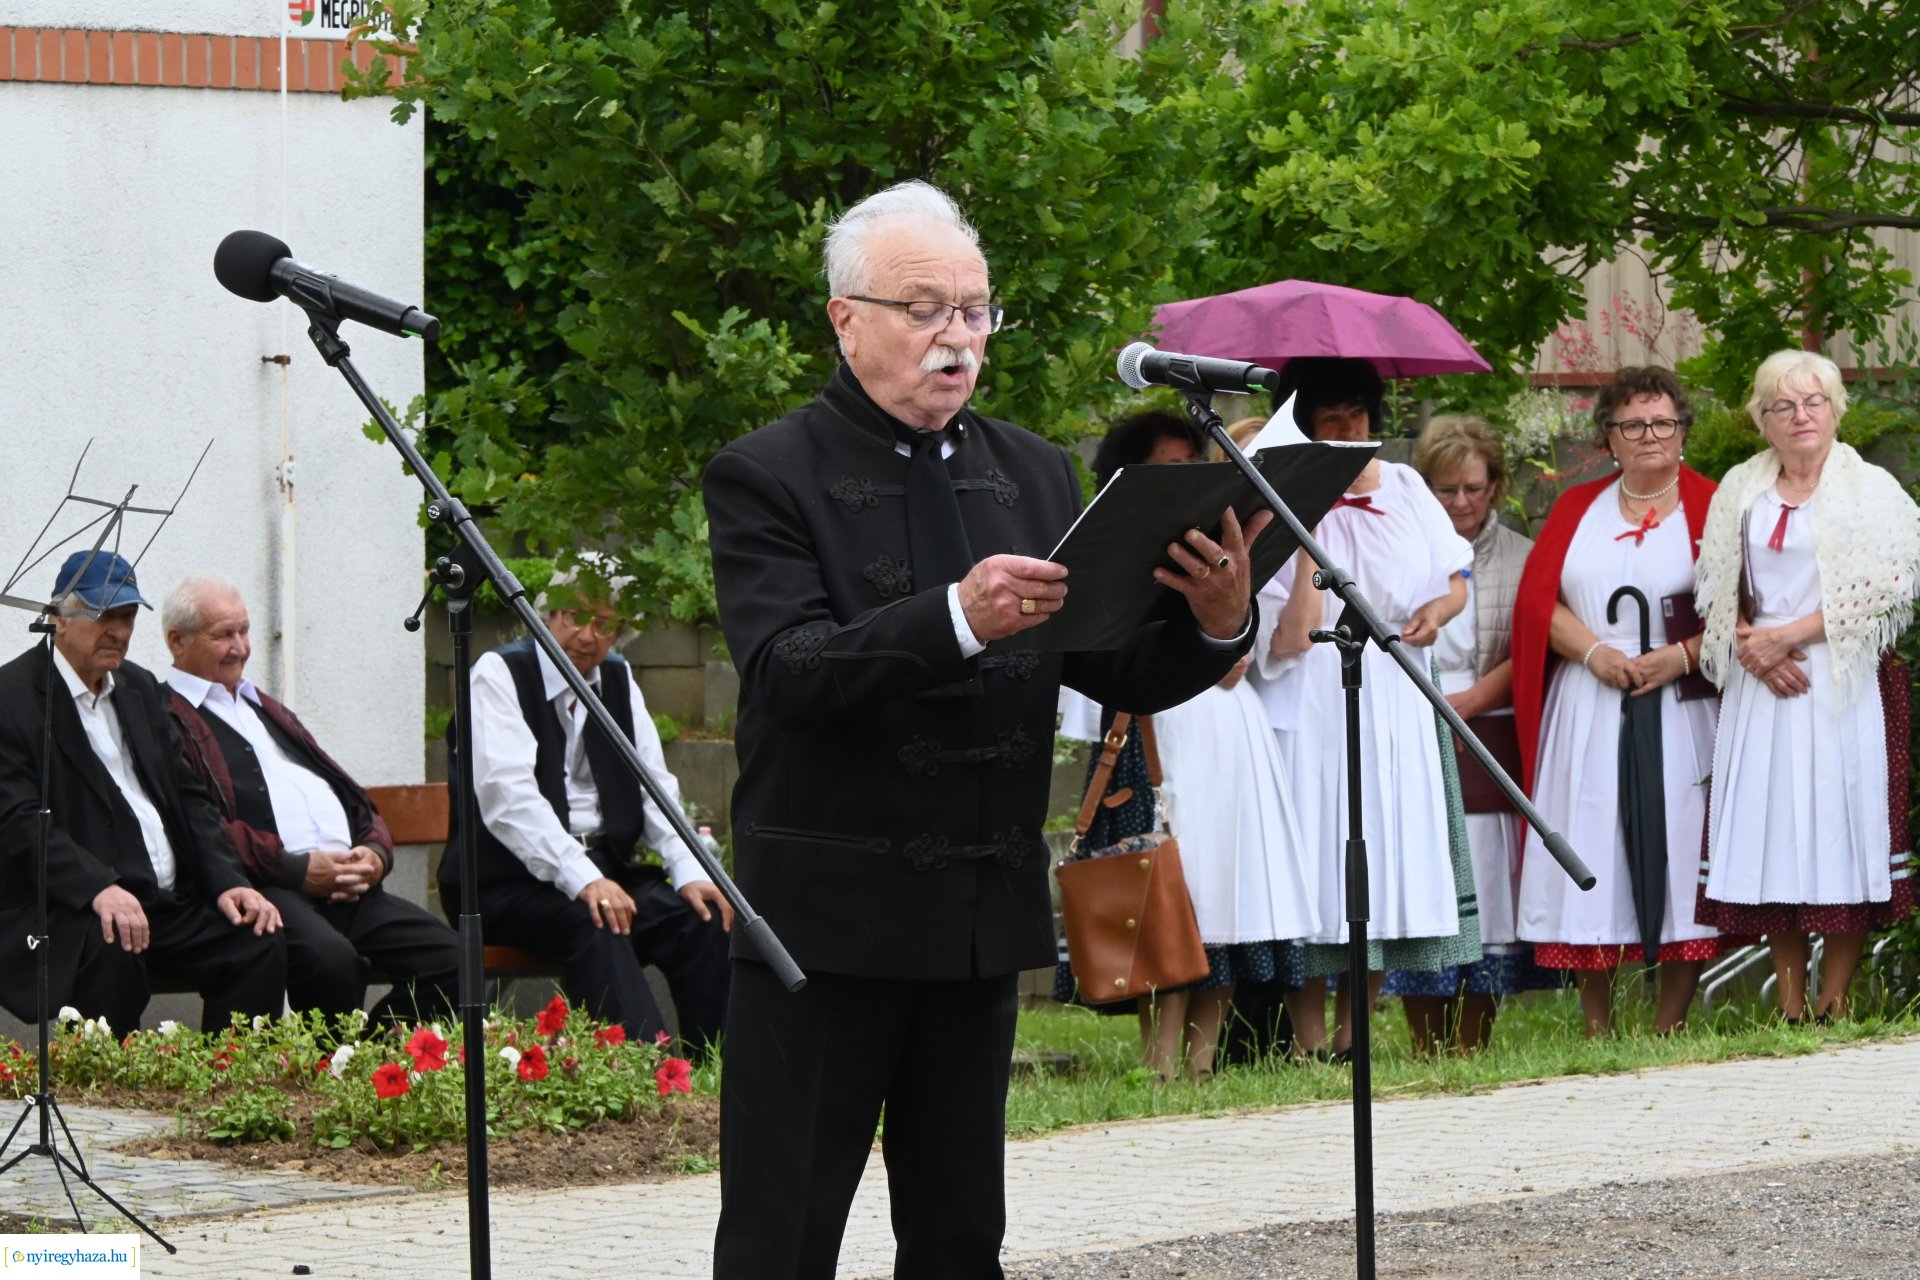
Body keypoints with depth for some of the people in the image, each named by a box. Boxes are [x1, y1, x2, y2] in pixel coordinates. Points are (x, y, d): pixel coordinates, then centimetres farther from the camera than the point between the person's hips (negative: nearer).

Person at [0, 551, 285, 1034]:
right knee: (111, 951, -37)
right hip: (71, 908, -7)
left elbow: (187, 796, 19)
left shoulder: (140, 688, 19)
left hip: (171, 903, 7)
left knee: (263, 943, -16)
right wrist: (98, 888, -30)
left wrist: (227, 883, 2)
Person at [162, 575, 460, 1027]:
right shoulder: (169, 719, 3)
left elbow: (349, 795, 27)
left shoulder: (266, 710, 32)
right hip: (268, 887, -8)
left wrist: (375, 853, 4)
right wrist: (297, 868, -15)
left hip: (350, 885, 8)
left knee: (450, 961, -14)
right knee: (330, 960, -38)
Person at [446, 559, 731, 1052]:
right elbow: (507, 795, -19)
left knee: (705, 918, -20)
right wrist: (581, 880, -31)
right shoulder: (499, 674, -5)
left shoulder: (618, 680, 15)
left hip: (603, 869, 6)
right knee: (594, 924, -35)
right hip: (508, 881, -6)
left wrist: (689, 872, -10)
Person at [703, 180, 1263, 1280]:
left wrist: (1215, 624, -14)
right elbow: (790, 672, -20)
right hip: (825, 920, -6)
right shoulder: (770, 477, -5)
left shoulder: (1033, 475, 12)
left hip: (983, 919, 6)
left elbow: (1119, 673, 8)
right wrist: (958, 618, -34)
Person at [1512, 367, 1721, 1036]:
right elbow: (1537, 597, 6)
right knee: (1588, 858, -1)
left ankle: (1670, 1027, -1)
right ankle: (1596, 1027, 3)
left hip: (1678, 706, -2)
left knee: (1677, 848, -6)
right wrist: (1594, 651, -10)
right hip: (1585, 710, 3)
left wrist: (1683, 656, -16)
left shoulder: (1709, 508, 4)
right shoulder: (1576, 509, 15)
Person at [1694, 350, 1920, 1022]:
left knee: (1842, 829, -7)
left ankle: (1834, 1001, -4)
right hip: (1762, 687, 3)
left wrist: (1788, 635, -11)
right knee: (1771, 837, -1)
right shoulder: (1740, 492, 14)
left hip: (1844, 684, -3)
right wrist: (1748, 643, -6)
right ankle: (1789, 1006, 2)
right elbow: (1717, 592, 14)